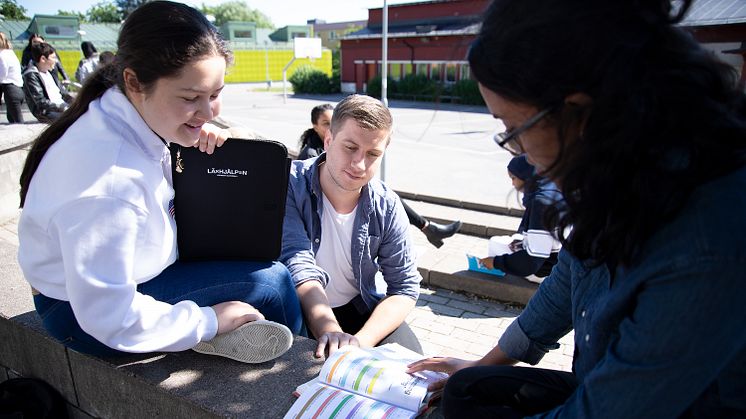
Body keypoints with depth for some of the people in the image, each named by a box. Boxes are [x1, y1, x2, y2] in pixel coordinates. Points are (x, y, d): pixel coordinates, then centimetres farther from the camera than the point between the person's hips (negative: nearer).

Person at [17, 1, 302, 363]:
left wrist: (199, 136, -9)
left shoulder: (137, 116, -10)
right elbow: (109, 318, -31)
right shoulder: (110, 178, -36)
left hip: (122, 277, 9)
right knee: (272, 283, -18)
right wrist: (208, 321, -20)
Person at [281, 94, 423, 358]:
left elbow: (405, 287, -8)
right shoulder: (289, 186, -18)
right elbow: (299, 267, -30)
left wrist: (362, 340, -25)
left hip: (359, 307, 3)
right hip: (298, 309, -2)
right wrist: (331, 333, -46)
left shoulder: (387, 206, -8)